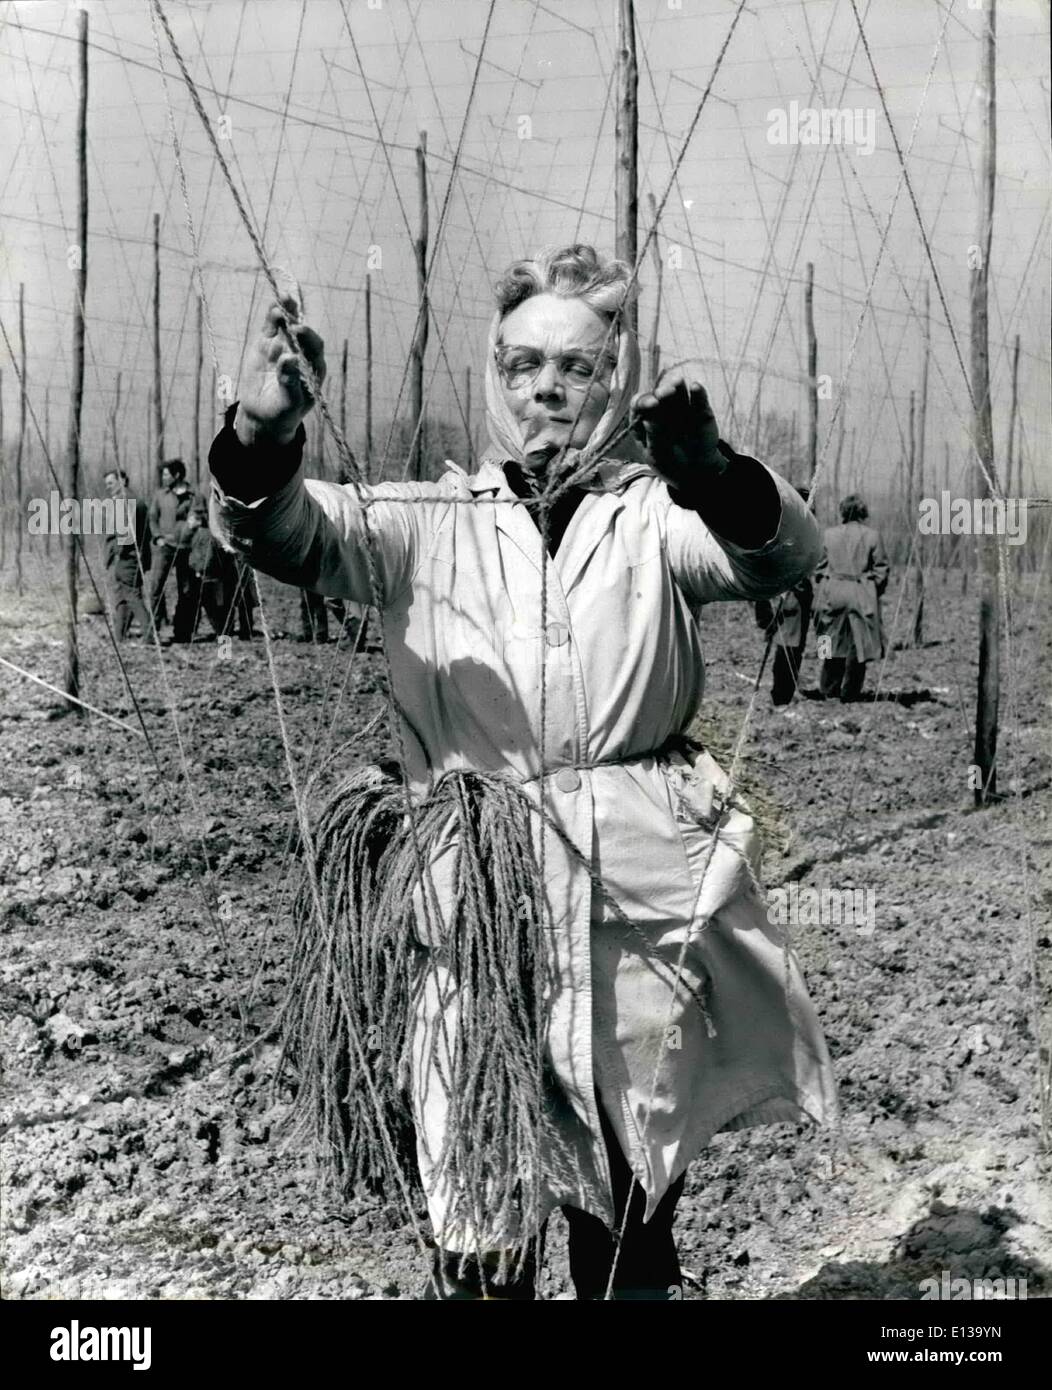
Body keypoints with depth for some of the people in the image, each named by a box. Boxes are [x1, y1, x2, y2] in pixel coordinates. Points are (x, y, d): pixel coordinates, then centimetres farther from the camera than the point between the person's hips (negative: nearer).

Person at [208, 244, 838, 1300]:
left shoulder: (653, 517, 9)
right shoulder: (428, 520, 11)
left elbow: (780, 555, -10)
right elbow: (293, 533, -4)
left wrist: (710, 471, -33)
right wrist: (262, 438, -27)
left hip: (640, 894, 0)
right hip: (470, 904, 0)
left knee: (634, 1214, 11)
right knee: (478, 1226, 2)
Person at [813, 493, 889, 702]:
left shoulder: (828, 534, 3)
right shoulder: (872, 536, -1)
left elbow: (818, 568, 4)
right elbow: (881, 571, -1)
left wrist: (820, 595, 11)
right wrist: (874, 593, 11)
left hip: (832, 593, 2)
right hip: (861, 595, -2)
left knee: (833, 643, 11)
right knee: (858, 644, 4)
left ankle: (828, 692, 15)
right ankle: (850, 694, 6)